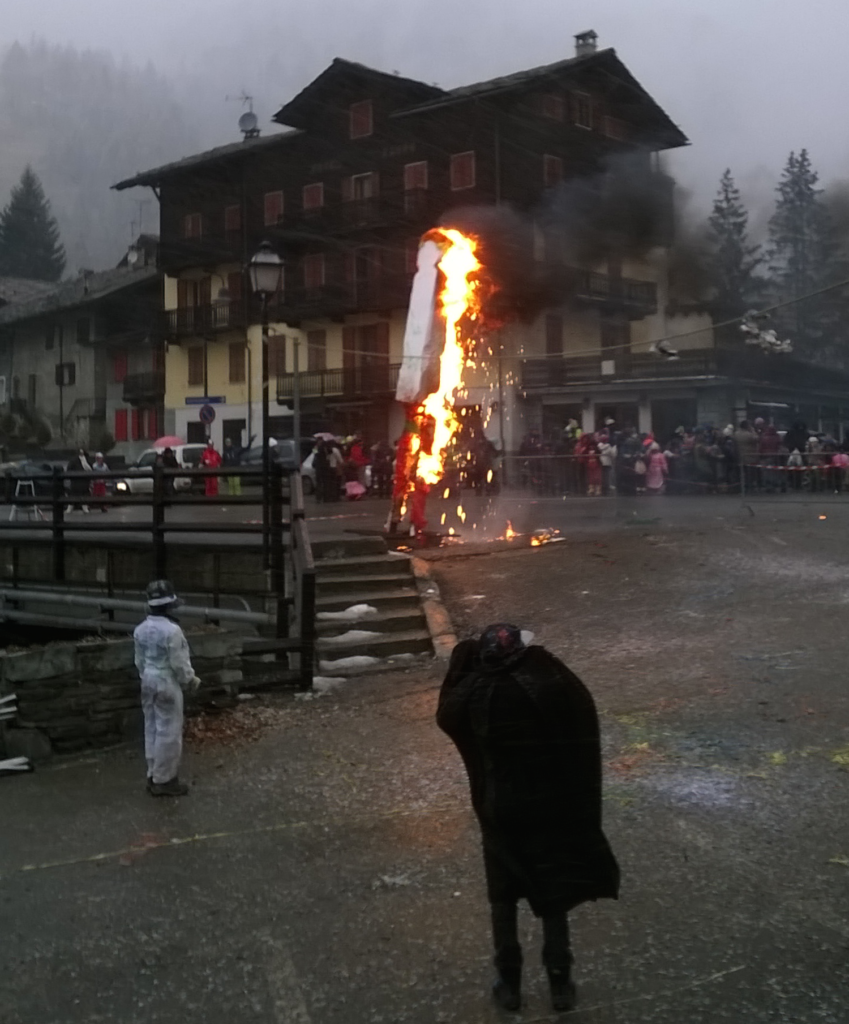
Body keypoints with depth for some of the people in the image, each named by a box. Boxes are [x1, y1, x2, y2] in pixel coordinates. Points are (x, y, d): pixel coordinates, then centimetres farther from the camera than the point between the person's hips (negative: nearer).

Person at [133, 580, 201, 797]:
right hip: (168, 684, -8)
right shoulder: (172, 630, -22)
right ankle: (164, 780, 6)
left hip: (149, 683, 8)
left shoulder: (141, 629, 3)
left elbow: (139, 660, 11)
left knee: (152, 729, 15)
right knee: (168, 732, 0)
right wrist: (191, 681, -2)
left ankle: (154, 775, 24)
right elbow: (179, 663, -18)